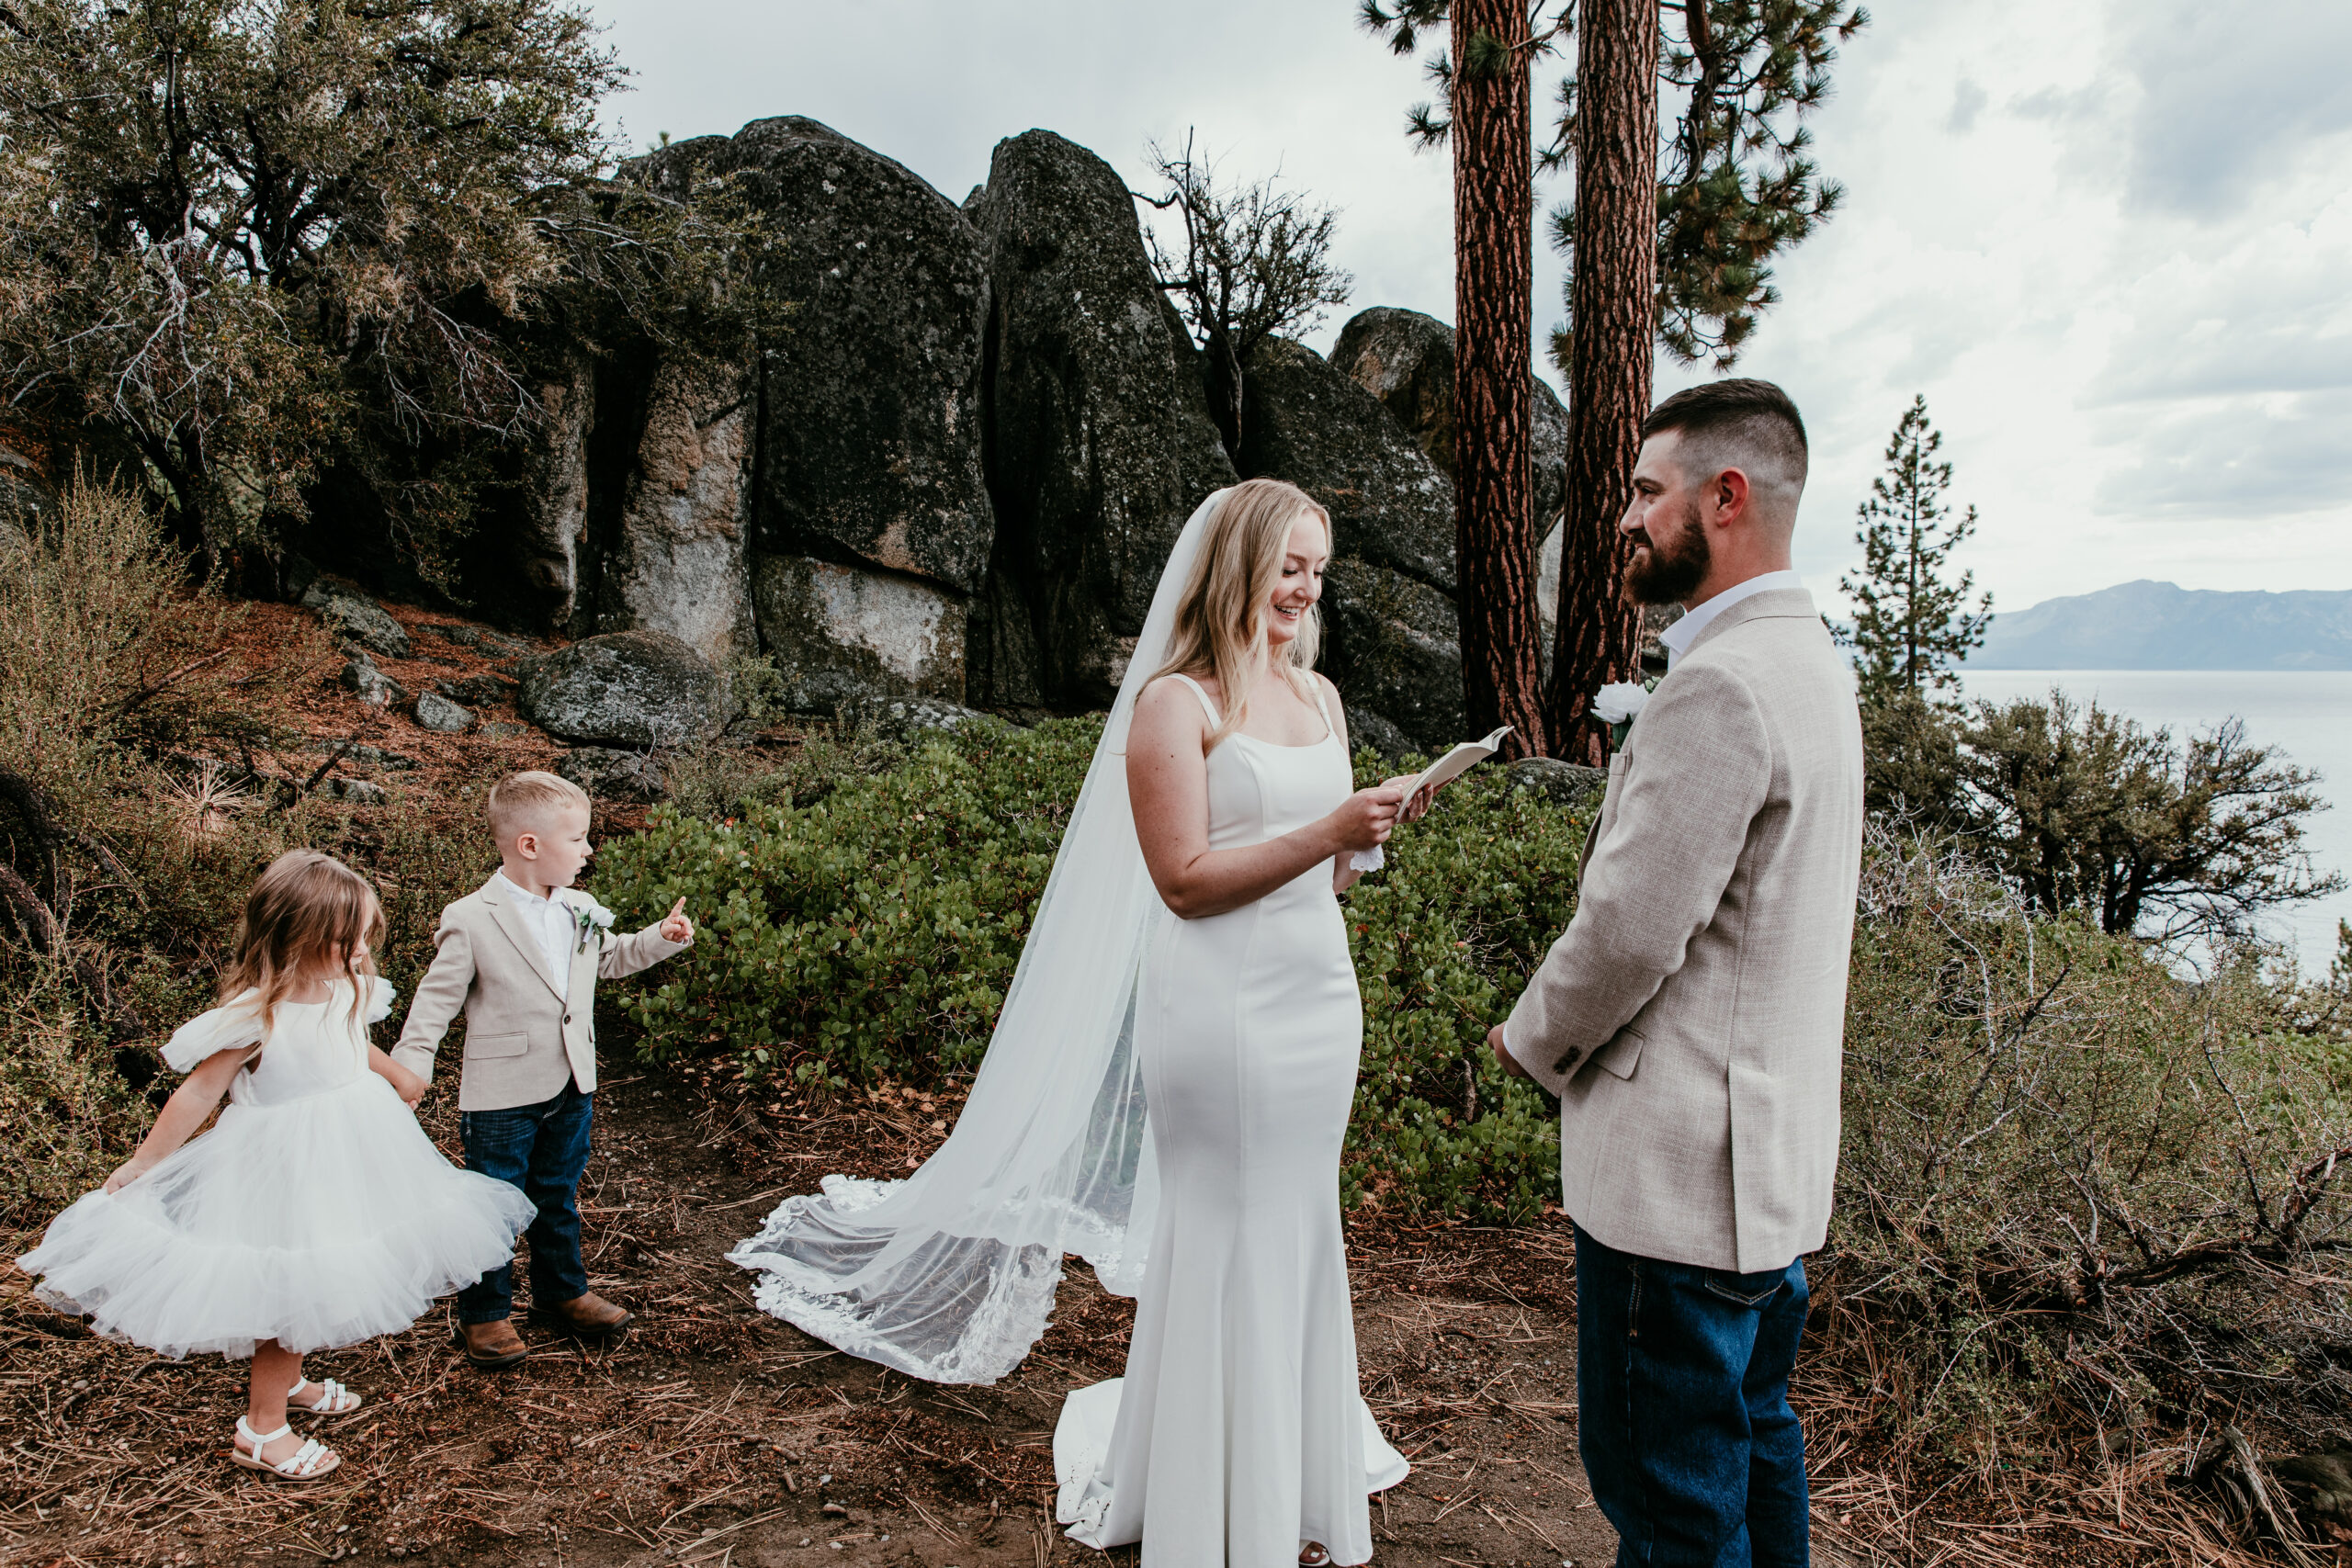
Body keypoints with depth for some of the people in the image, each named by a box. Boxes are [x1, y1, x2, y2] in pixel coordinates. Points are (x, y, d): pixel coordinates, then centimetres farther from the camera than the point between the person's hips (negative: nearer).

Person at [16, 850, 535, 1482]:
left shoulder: (346, 990, -5)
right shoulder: (254, 1016, -26)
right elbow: (197, 1095, -14)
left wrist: (398, 1076, 35)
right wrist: (140, 1166, -4)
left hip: (343, 1156, 7)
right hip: (284, 1166, -7)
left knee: (314, 1284, 22)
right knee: (291, 1287, 4)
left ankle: (285, 1380, 46)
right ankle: (261, 1428, 23)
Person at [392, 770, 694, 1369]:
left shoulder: (580, 912, 2)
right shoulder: (472, 921, -16)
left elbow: (611, 957, 22)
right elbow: (435, 1002, -10)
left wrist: (660, 938, 7)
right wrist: (407, 1070, -17)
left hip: (571, 1090, 6)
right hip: (503, 1097, -5)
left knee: (558, 1197, 20)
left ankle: (562, 1292, 37)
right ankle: (484, 1314, 25)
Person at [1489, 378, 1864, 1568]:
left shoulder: (1720, 685, -22)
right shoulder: (1812, 662, 11)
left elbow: (1630, 930, -23)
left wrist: (1531, 1040, -4)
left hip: (1680, 1169, -10)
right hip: (1776, 1151, 10)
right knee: (1752, 1436, 24)